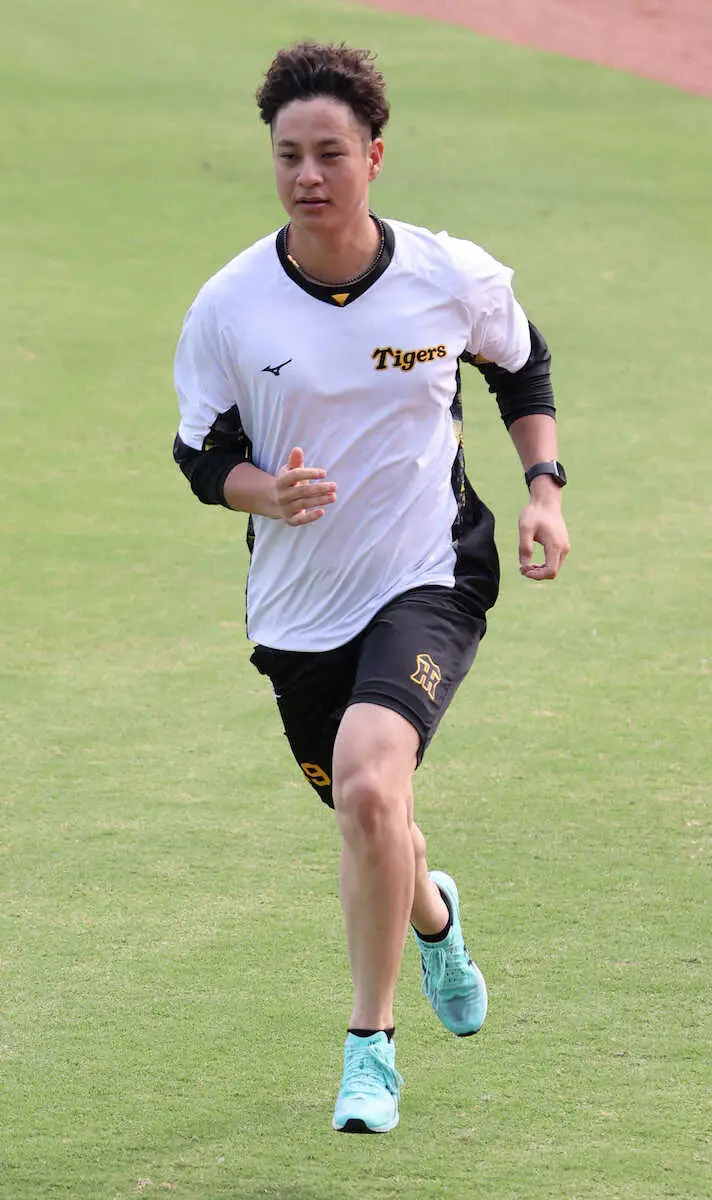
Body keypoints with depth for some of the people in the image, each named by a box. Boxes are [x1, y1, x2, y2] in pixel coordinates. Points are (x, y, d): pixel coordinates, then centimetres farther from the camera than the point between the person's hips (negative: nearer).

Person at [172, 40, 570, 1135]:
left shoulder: (455, 278, -9)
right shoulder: (228, 306, -9)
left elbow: (523, 366, 12)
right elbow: (201, 454, 1)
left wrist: (544, 488, 1)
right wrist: (265, 490, -20)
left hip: (431, 577, -3)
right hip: (298, 604, 3)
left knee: (368, 783, -26)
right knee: (362, 811, 16)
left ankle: (370, 1044, -11)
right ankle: (431, 917, 55)